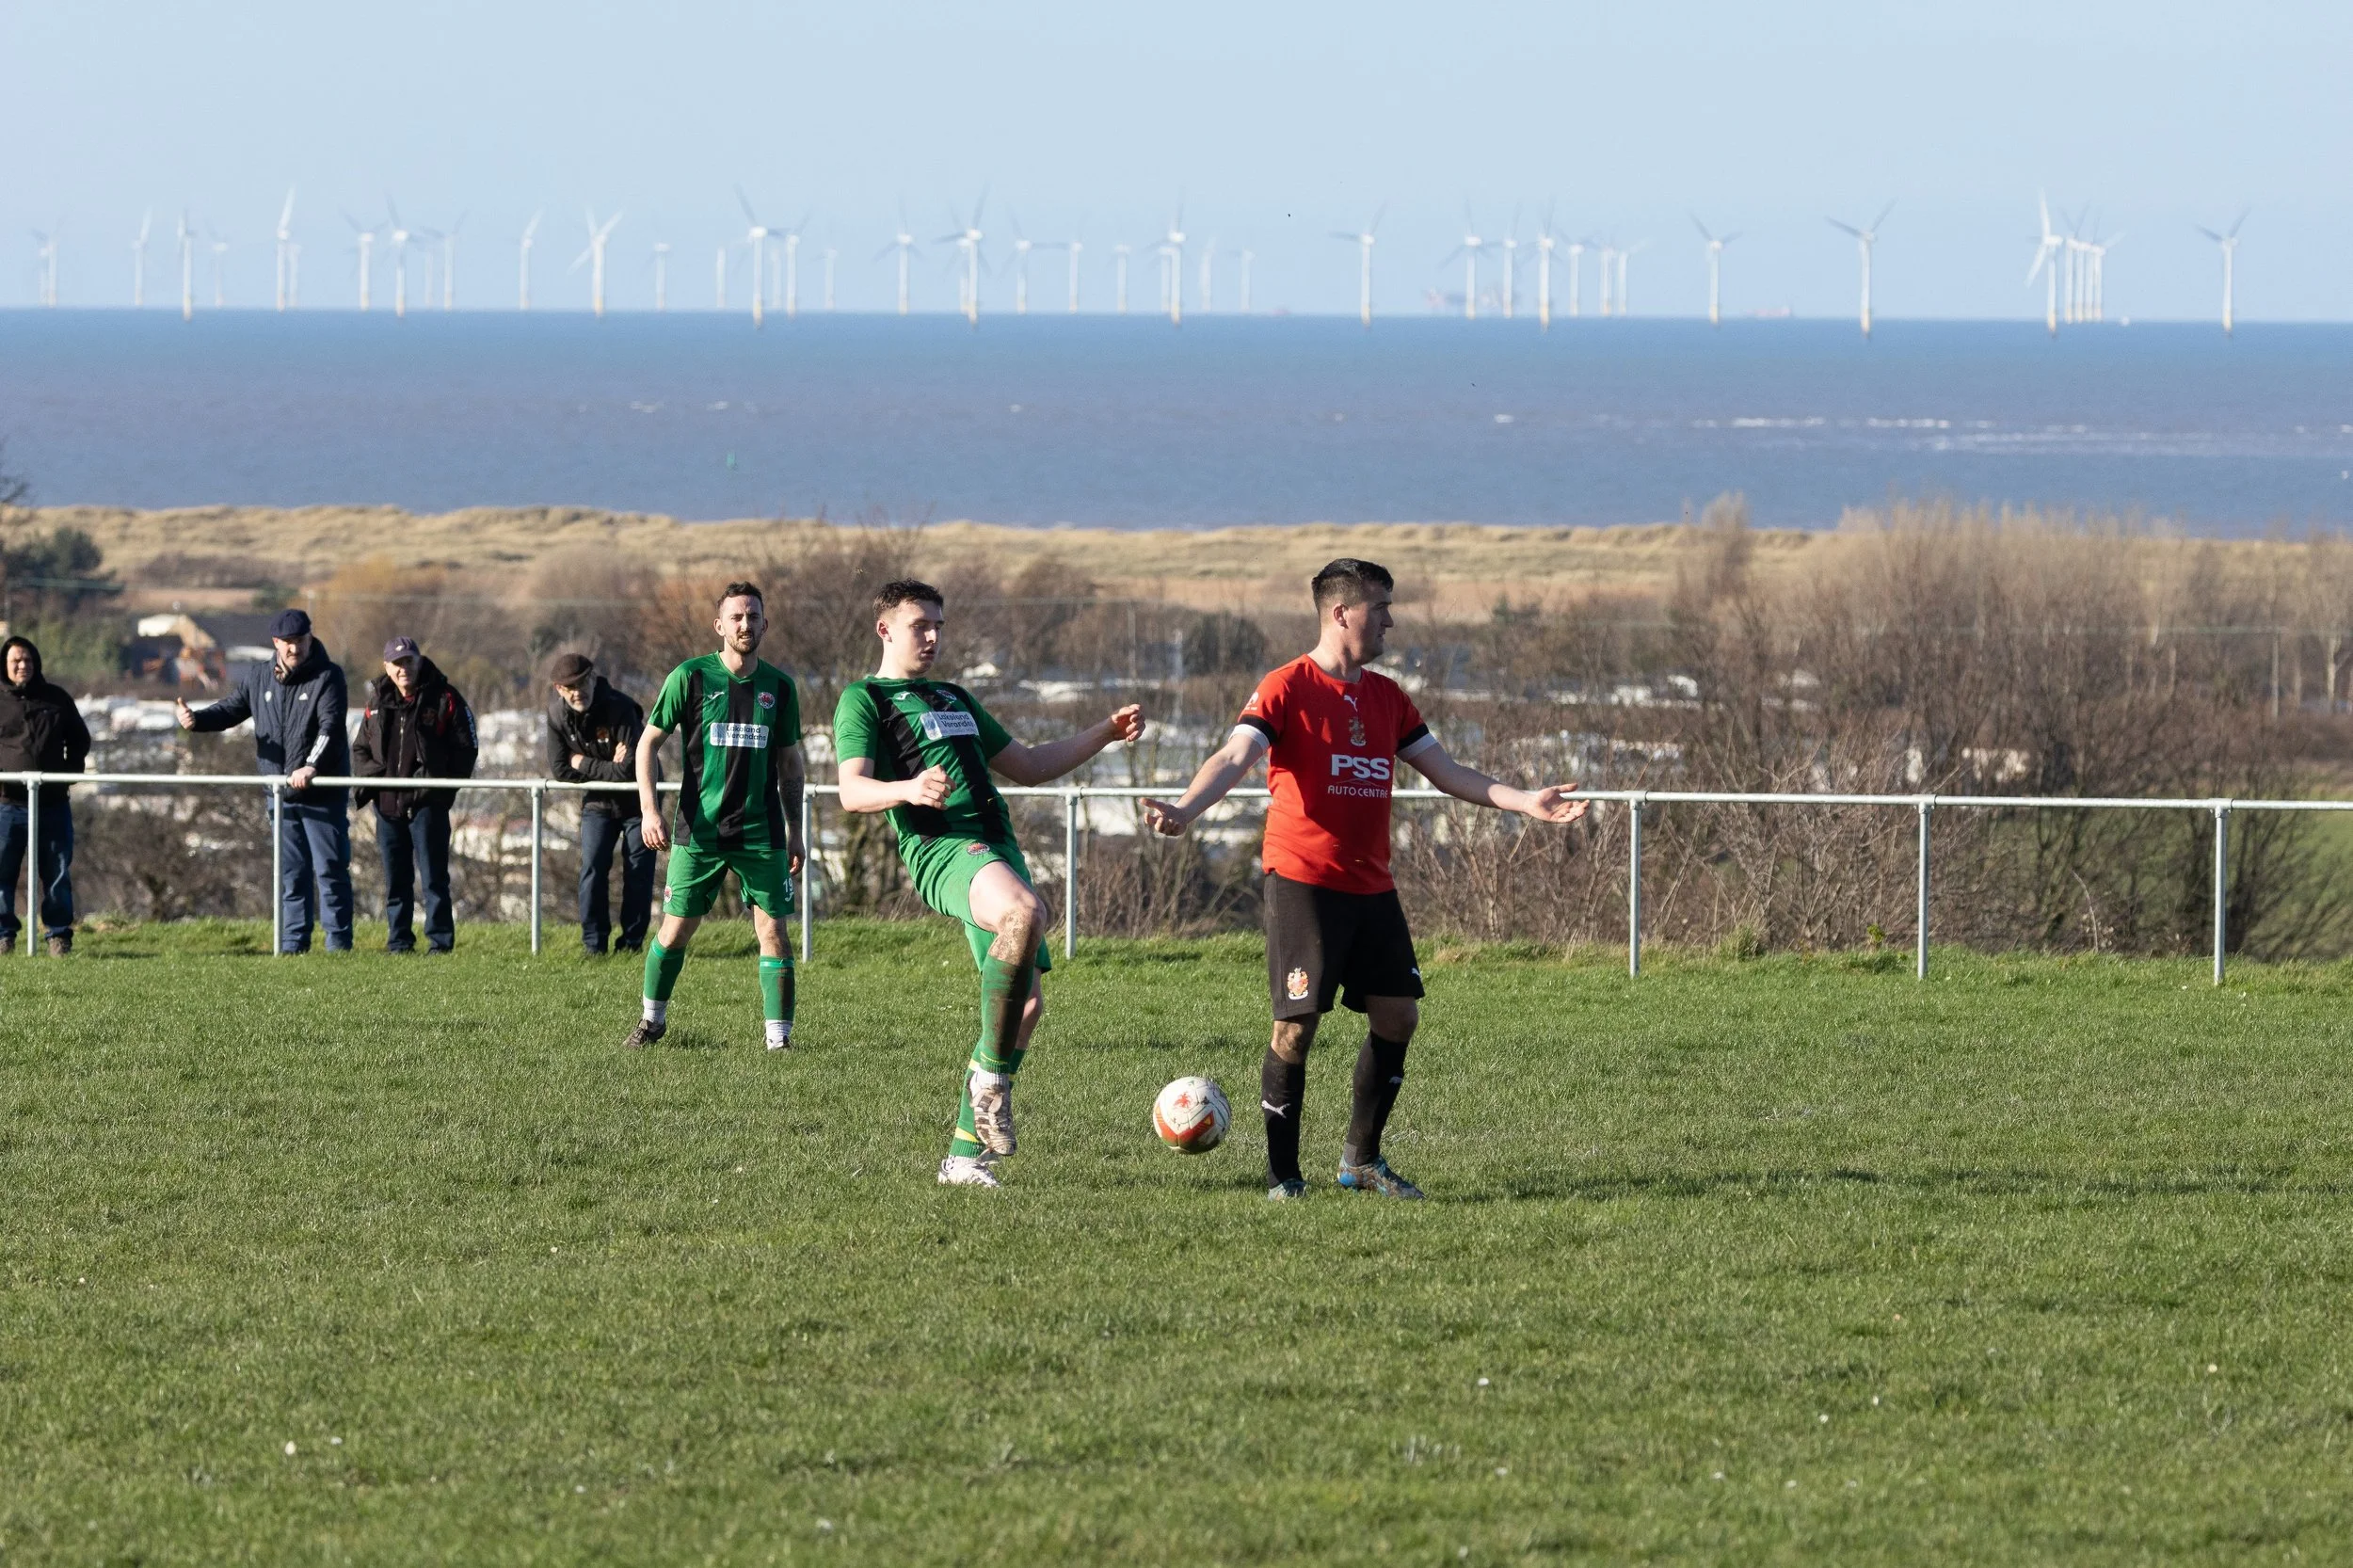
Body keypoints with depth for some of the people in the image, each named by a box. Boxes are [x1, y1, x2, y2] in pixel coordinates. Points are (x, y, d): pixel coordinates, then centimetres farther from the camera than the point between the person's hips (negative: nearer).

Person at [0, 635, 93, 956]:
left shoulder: (56, 698, 9)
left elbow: (80, 740, 20)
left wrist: (72, 770, 4)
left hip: (52, 801, 2)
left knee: (57, 872, 5)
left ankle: (59, 934, 12)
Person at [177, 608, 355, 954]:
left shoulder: (328, 677, -7)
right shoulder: (257, 678, 9)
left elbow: (331, 727, -18)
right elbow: (231, 709, 16)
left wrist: (311, 765, -33)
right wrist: (197, 720, -6)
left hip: (323, 792, -5)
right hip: (280, 793, 5)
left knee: (330, 868, -3)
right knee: (291, 872, 9)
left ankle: (339, 942, 3)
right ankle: (293, 942, 14)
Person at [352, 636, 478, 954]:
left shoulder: (444, 699, -2)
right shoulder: (378, 703, 12)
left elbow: (465, 748, -1)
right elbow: (360, 749, 21)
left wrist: (444, 785, -11)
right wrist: (368, 774, 0)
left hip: (427, 804, -5)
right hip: (387, 804, 5)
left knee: (433, 876, -5)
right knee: (395, 879, 9)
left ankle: (440, 941, -1)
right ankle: (399, 942, 16)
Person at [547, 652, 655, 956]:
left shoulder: (619, 708, -28)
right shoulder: (557, 713, -13)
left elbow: (630, 770, -30)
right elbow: (559, 769, -12)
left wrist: (584, 765, -20)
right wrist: (608, 768, -21)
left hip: (636, 800, -3)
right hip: (597, 800, 3)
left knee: (638, 870, -2)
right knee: (592, 866, -7)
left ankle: (632, 941, 8)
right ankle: (594, 941, -1)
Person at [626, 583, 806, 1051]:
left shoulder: (779, 687, 7)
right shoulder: (691, 677, -2)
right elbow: (648, 742, 2)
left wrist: (795, 833, 13)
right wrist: (649, 810, -7)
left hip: (762, 832, 2)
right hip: (699, 831, -2)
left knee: (772, 931, -5)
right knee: (676, 929, 2)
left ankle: (779, 1038, -2)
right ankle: (652, 1020, 24)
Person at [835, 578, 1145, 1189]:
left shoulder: (953, 699, 30)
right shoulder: (863, 700, 6)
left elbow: (1027, 766, 37)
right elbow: (852, 791, -9)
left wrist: (1105, 734, 27)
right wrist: (907, 789, -30)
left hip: (997, 849, 8)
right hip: (941, 846, -8)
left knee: (1026, 1006, 1)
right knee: (1026, 910, -37)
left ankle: (964, 1155, 10)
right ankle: (990, 1072, -25)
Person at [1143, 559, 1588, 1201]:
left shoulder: (1387, 697, 14)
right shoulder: (1287, 688, -7)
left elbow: (1444, 770, 19)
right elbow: (1235, 757, -19)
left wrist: (1525, 802, 11)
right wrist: (1185, 809, -37)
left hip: (1371, 885, 7)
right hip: (1303, 882, -7)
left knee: (1398, 1016, 5)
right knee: (1297, 1025, -8)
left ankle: (1362, 1159, 19)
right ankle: (1283, 1176, 1)